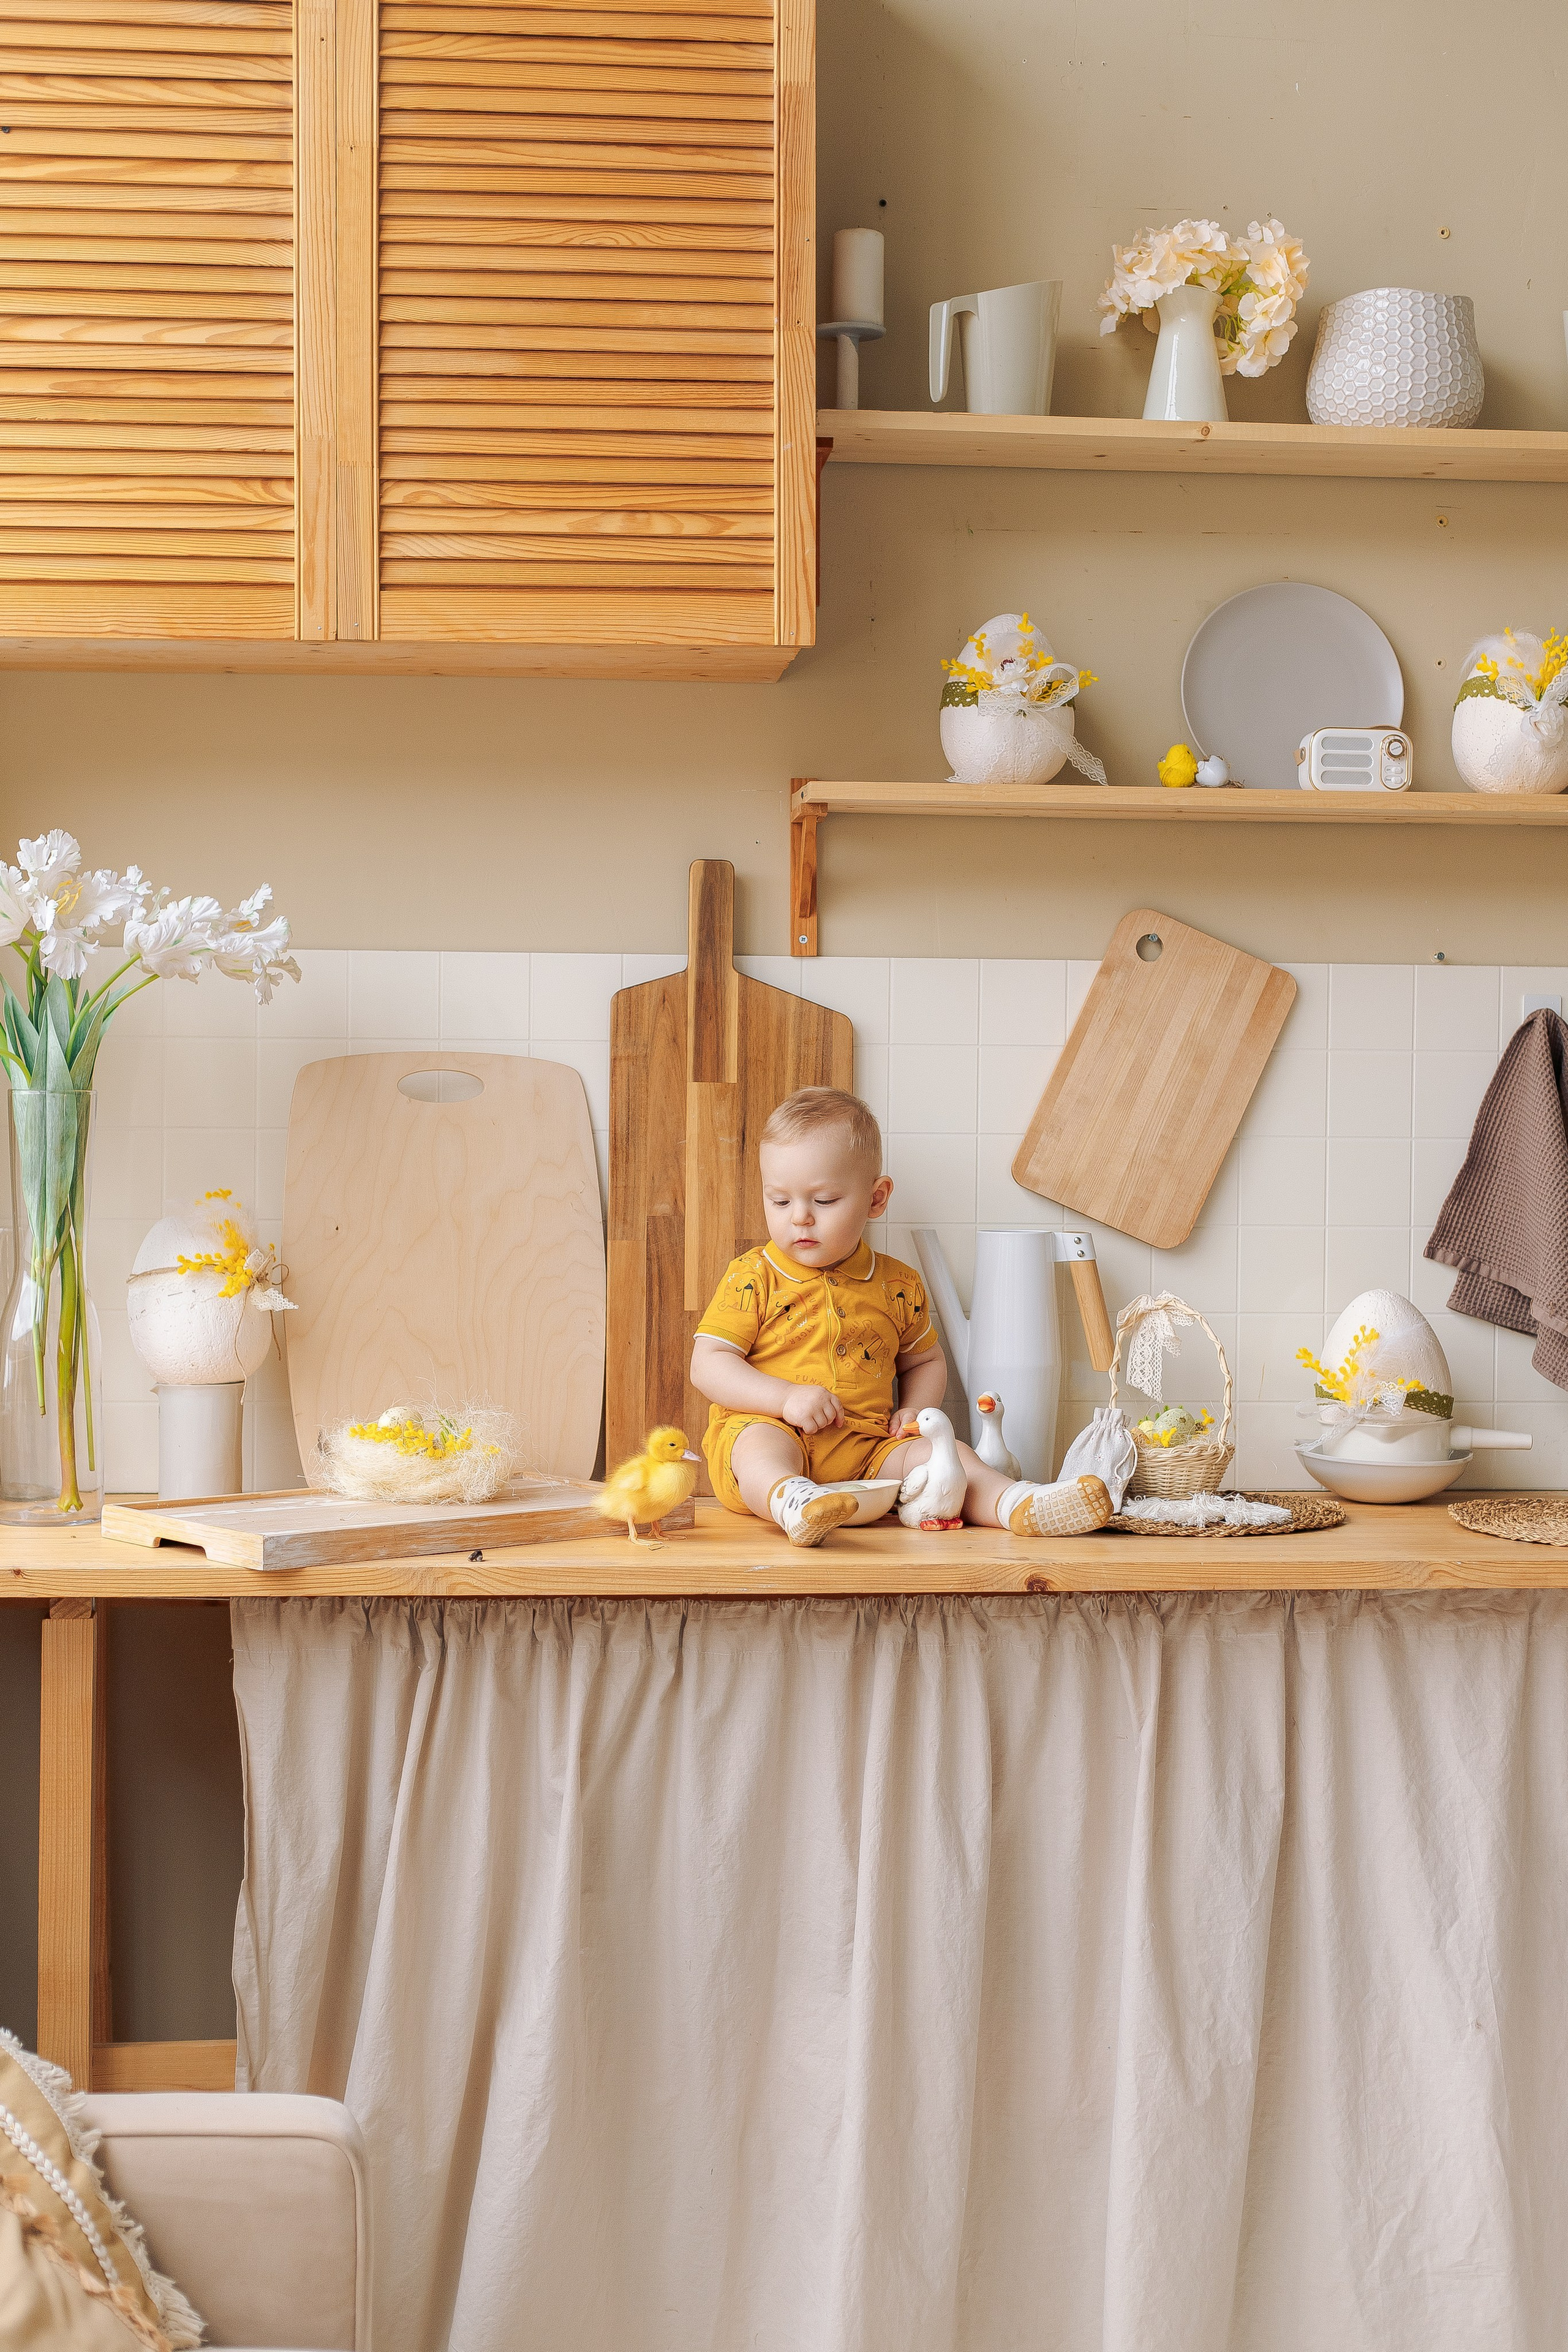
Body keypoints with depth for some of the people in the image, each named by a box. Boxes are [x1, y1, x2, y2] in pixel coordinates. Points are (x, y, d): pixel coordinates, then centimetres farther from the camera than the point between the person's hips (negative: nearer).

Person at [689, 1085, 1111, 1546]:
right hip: (768, 1434, -4)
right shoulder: (752, 1278, 1)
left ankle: (1015, 1506, -35)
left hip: (867, 1449, 4)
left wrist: (914, 1409, 5)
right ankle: (791, 1503, -64)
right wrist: (785, 1398, -18)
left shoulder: (897, 1285, 12)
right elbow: (708, 1365, -4)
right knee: (759, 1444, -36)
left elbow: (924, 1361, 28)